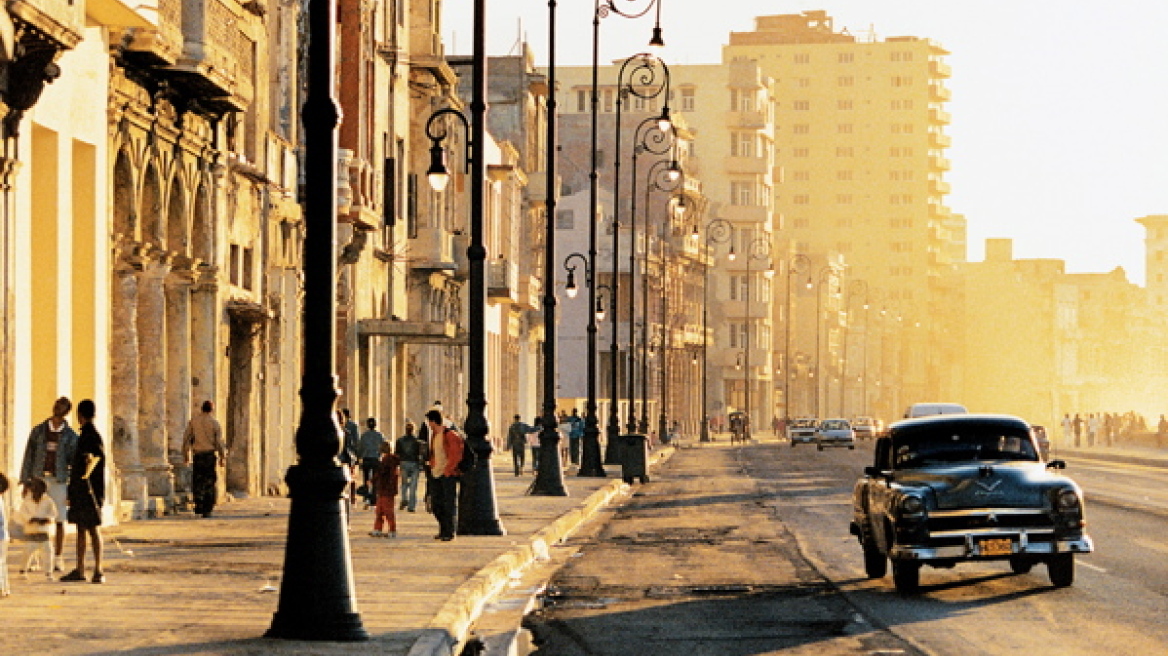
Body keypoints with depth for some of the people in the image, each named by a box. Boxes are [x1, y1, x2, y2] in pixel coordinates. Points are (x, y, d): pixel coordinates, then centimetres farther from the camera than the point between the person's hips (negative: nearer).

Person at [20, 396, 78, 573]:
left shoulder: (70, 435, 7)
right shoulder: (38, 431, 9)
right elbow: (29, 456, 8)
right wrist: (25, 480, 1)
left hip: (59, 480, -1)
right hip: (39, 479, 1)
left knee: (59, 521, -1)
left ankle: (58, 559, 6)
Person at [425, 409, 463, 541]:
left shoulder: (450, 435, -12)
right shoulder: (434, 436, 14)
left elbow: (456, 455, -15)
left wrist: (447, 471, -15)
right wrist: (432, 467, 10)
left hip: (448, 475, -8)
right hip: (436, 475, 8)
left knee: (449, 504, -5)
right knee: (436, 503, 8)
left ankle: (449, 532, 0)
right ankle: (443, 530, 20)